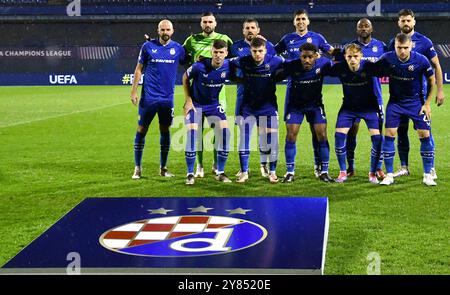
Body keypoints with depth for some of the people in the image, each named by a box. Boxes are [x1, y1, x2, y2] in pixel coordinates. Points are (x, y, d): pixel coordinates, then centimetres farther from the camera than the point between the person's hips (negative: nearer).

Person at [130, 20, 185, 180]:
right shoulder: (148, 46, 0)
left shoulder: (178, 48, 3)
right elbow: (139, 69, 5)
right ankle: (137, 167, 10)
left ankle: (163, 168, 17)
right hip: (148, 96, -1)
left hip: (167, 97, 1)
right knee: (141, 130, 1)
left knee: (165, 131, 7)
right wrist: (134, 91, 0)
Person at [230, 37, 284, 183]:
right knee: (244, 139, 0)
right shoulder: (243, 62, -10)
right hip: (248, 107, 1)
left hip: (268, 106, -1)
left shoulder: (274, 61, -13)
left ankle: (272, 172, 14)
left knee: (271, 140, -2)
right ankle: (244, 172, 12)